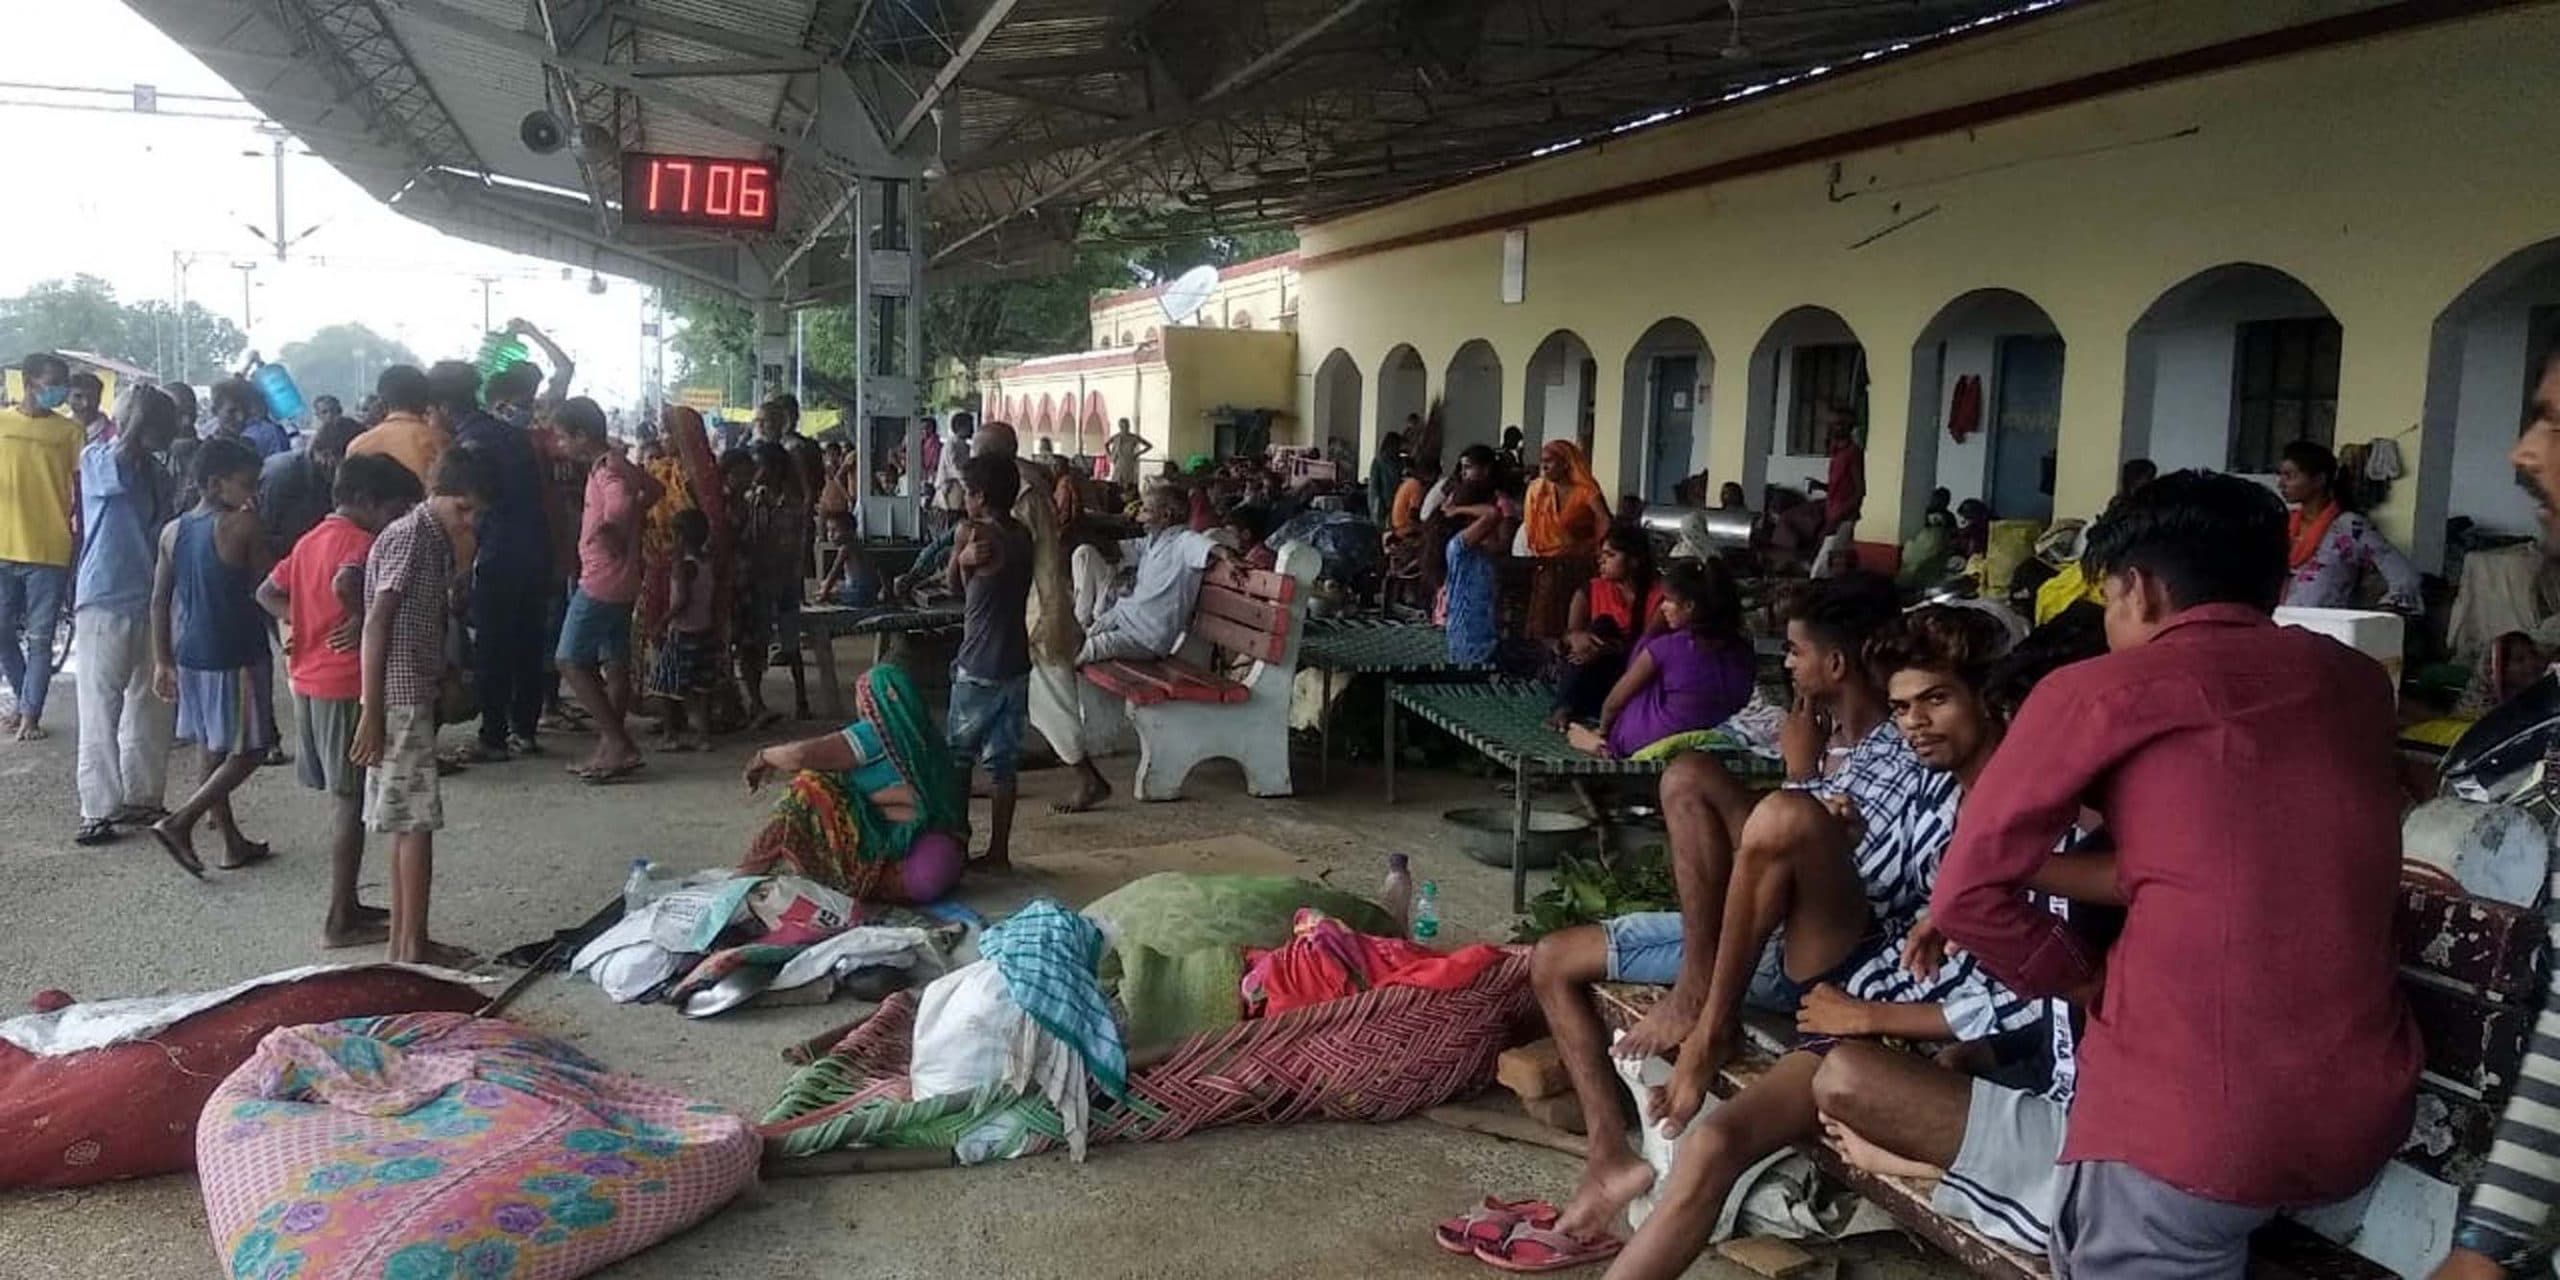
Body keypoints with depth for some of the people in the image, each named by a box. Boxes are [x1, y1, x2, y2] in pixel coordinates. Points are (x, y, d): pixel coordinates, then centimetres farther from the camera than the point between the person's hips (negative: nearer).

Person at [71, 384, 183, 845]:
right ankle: (98, 809, 0)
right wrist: (139, 416, -19)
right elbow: (117, 466, -29)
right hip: (104, 603, -6)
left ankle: (142, 798, 20)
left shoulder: (159, 474, 12)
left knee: (151, 707, 10)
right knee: (101, 711, -3)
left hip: (153, 603, 6)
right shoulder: (95, 457, -4)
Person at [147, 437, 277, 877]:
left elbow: (160, 600, 8)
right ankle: (179, 822, -9)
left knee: (213, 751, 14)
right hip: (238, 657, -7)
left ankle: (233, 843, 23)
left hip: (191, 656, 7)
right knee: (247, 752, 2)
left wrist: (163, 661, 14)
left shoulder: (172, 531, 6)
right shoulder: (243, 525, -14)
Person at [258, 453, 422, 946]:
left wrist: (303, 622, 8)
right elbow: (346, 583, -34)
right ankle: (340, 921, 4)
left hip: (307, 681, 9)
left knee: (341, 796, 16)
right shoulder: (362, 542, -14)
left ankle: (347, 905, 25)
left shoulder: (310, 539, 13)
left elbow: (268, 593, 18)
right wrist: (361, 621, -19)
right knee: (350, 801, -1)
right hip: (347, 683, -9)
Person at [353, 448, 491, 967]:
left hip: (416, 699, 9)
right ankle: (410, 946, 0)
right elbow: (376, 626, -19)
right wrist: (371, 715, -21)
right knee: (416, 822, -6)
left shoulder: (438, 541, 13)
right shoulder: (409, 536, -15)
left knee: (408, 824, 12)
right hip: (399, 701, -9)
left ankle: (405, 941, 19)